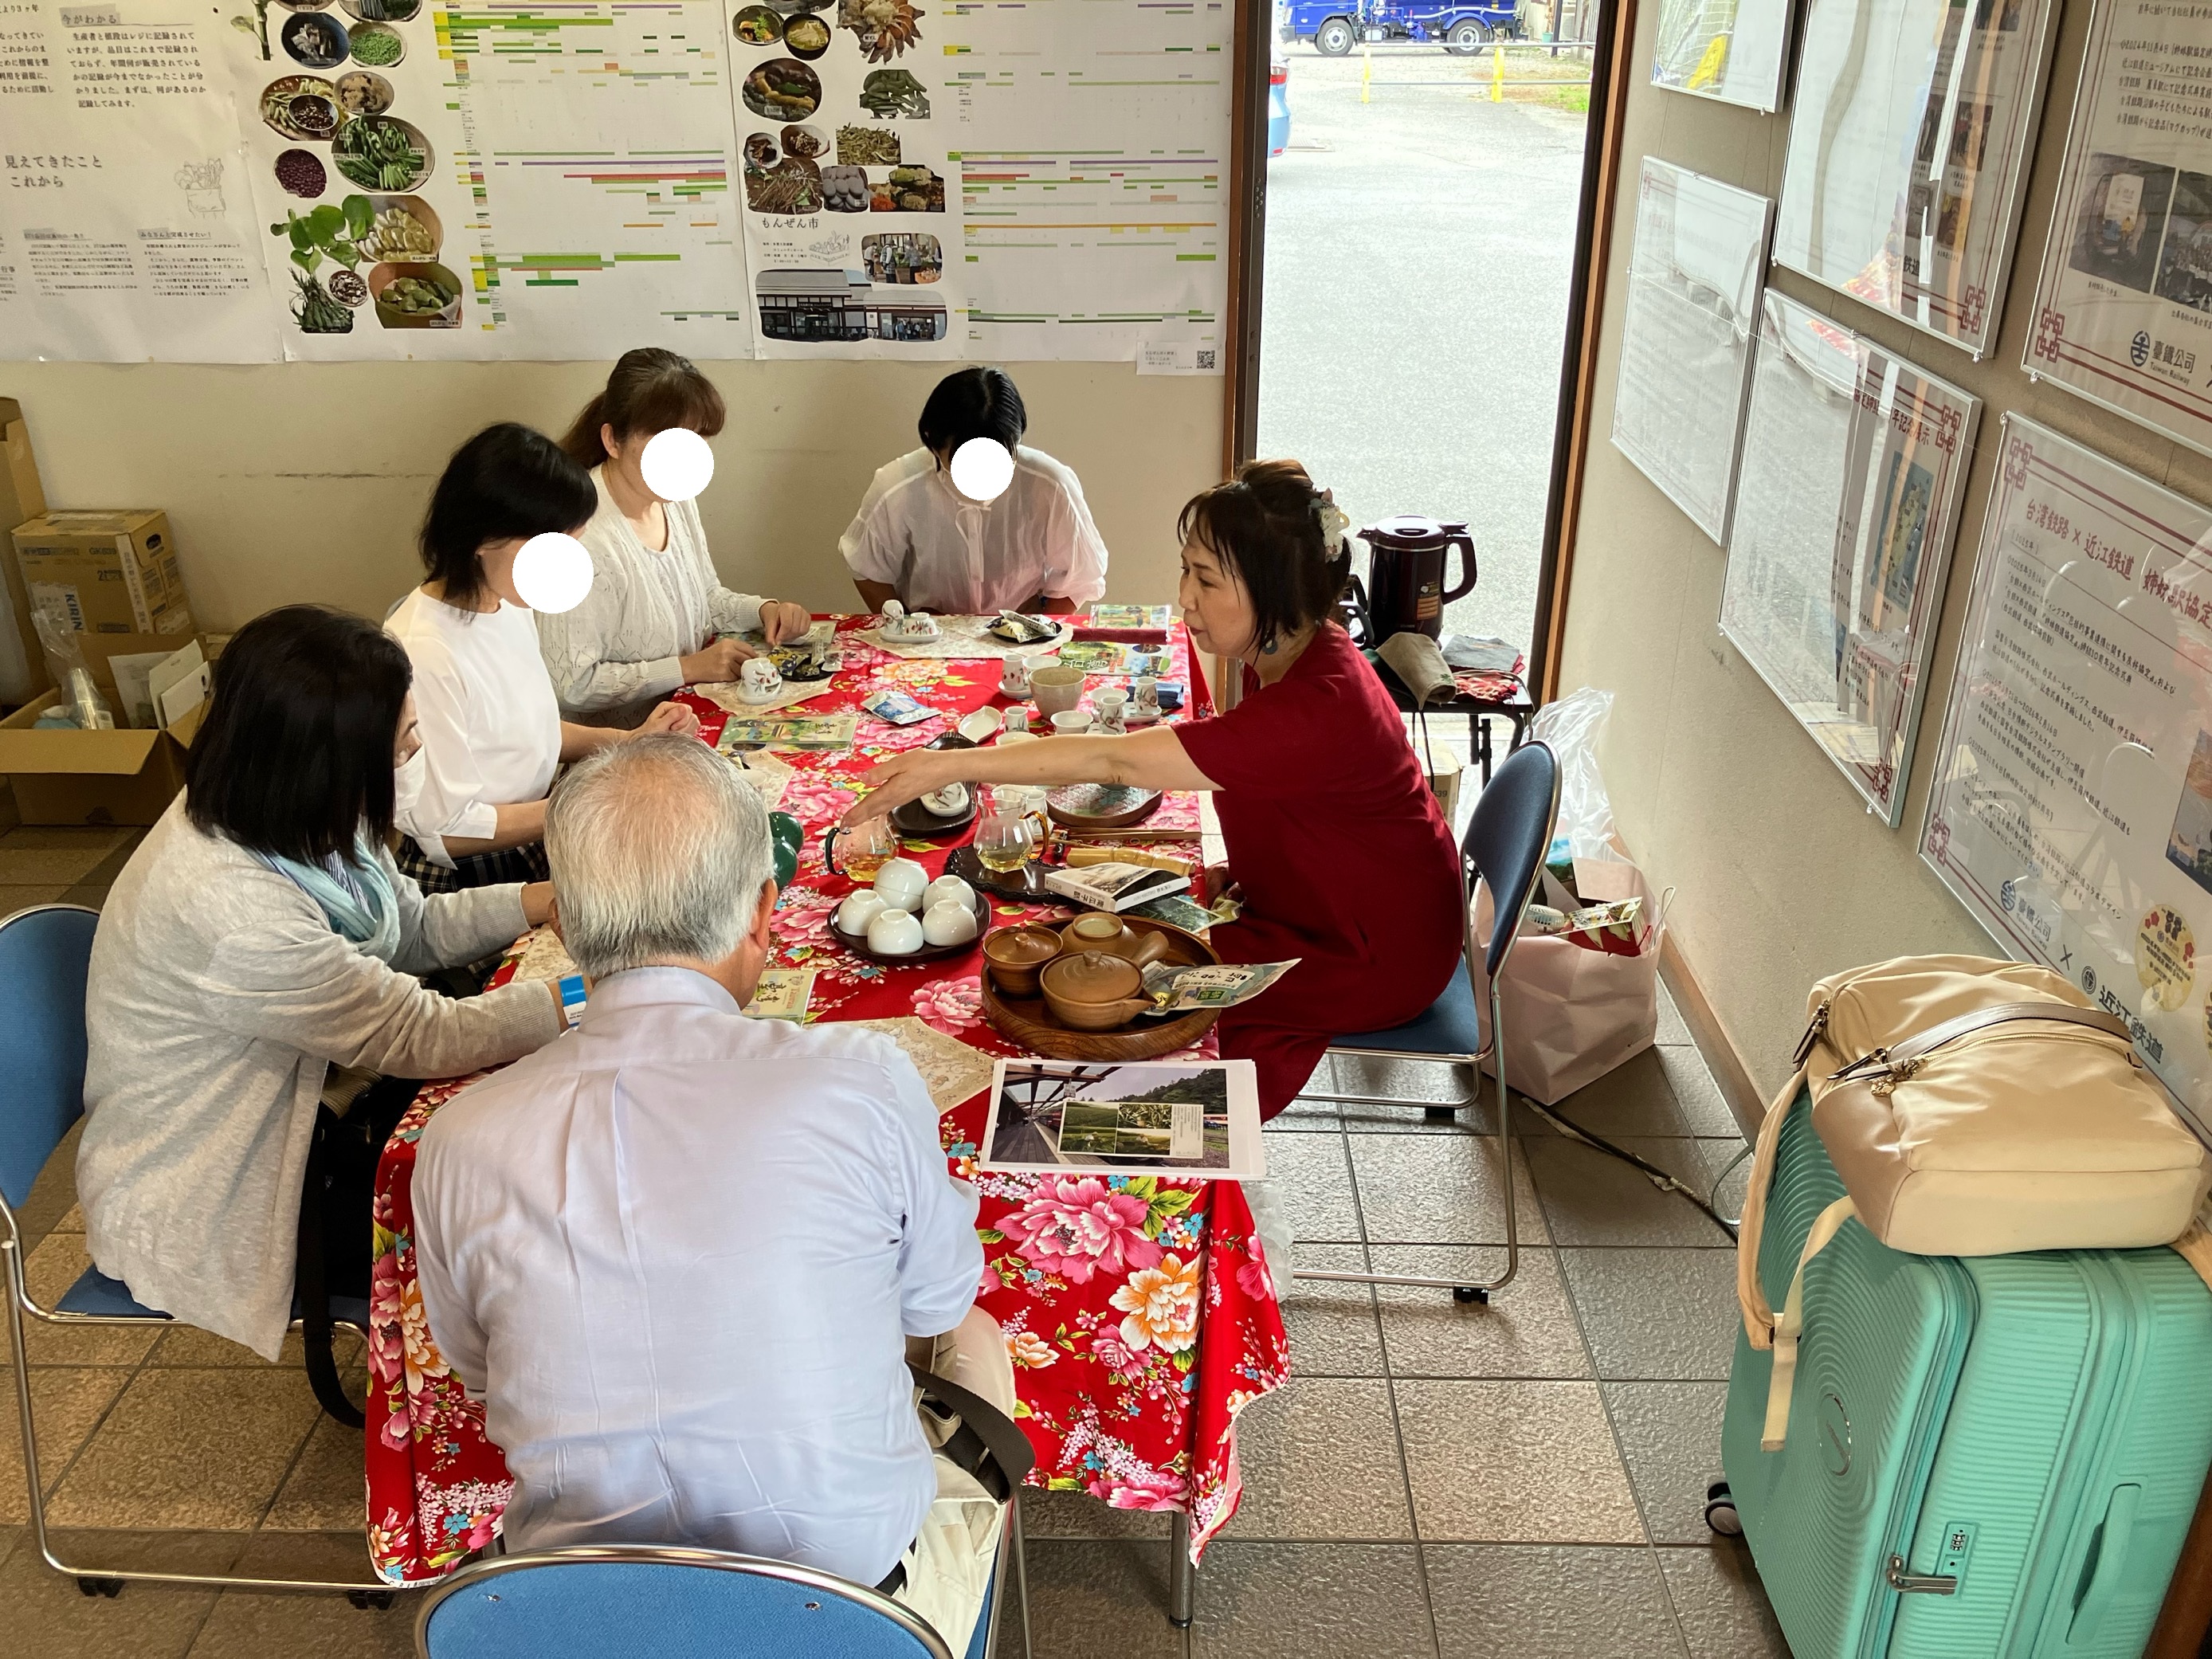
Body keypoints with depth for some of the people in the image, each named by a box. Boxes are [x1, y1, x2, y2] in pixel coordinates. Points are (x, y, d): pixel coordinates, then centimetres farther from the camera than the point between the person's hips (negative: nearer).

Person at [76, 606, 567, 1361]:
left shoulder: (272, 817, -10)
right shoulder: (226, 908, -35)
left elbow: (415, 925, 3)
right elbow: (421, 1038, -29)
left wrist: (561, 897, -10)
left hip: (289, 1111, 7)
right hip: (204, 1206, -7)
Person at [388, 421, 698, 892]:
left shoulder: (510, 605, 3)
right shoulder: (424, 656, -25)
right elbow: (448, 831, -20)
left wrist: (627, 742, 5)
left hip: (535, 845, 8)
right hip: (463, 881, -8)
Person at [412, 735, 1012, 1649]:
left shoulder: (457, 1145, -16)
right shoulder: (863, 1083, -25)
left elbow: (478, 1371, 3)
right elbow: (937, 1303, -6)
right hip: (850, 1573, -3)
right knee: (974, 1338, 28)